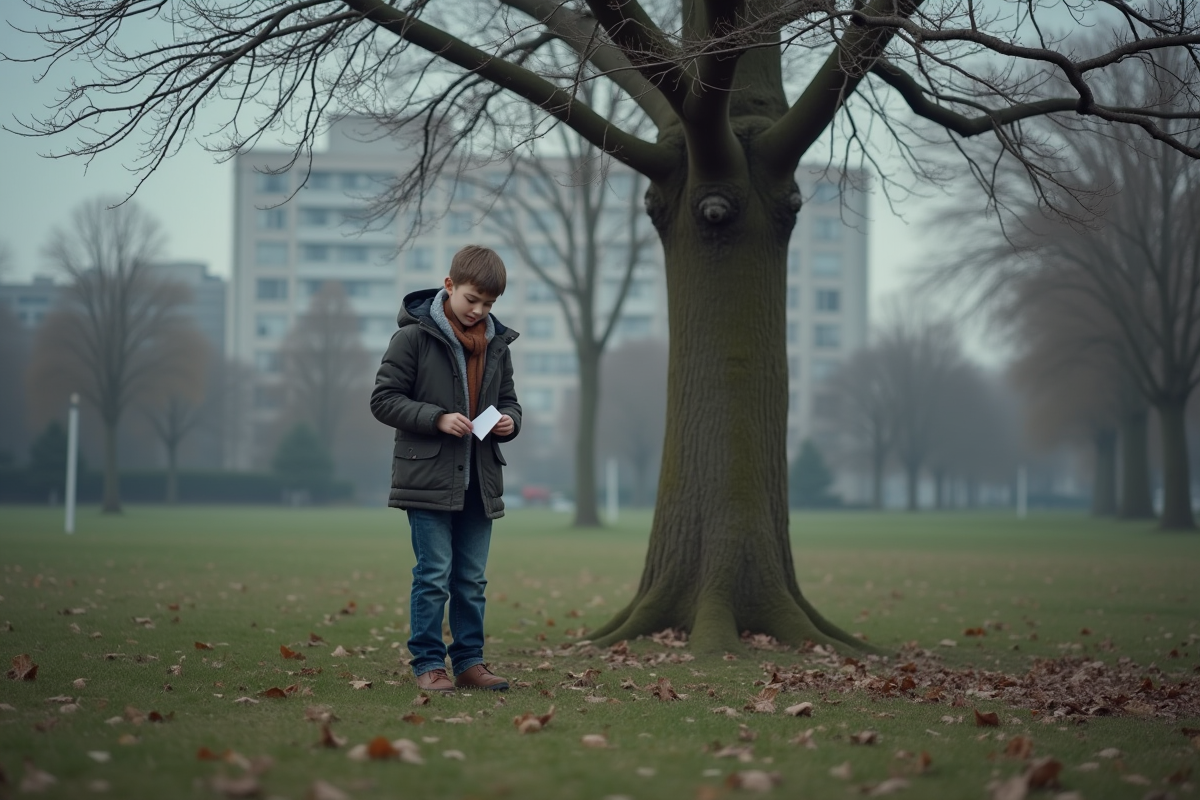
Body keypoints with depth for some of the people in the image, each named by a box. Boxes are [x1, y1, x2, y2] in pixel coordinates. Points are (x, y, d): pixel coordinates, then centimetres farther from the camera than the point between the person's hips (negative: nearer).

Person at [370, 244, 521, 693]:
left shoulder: (497, 343, 10)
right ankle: (428, 664, 5)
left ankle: (469, 662, 17)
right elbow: (384, 399, -7)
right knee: (434, 576, -4)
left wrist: (509, 421, -3)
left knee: (472, 580, 10)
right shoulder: (414, 336, -6)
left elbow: (508, 400, 20)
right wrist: (437, 419, -18)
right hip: (427, 477, -5)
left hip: (480, 482, 5)